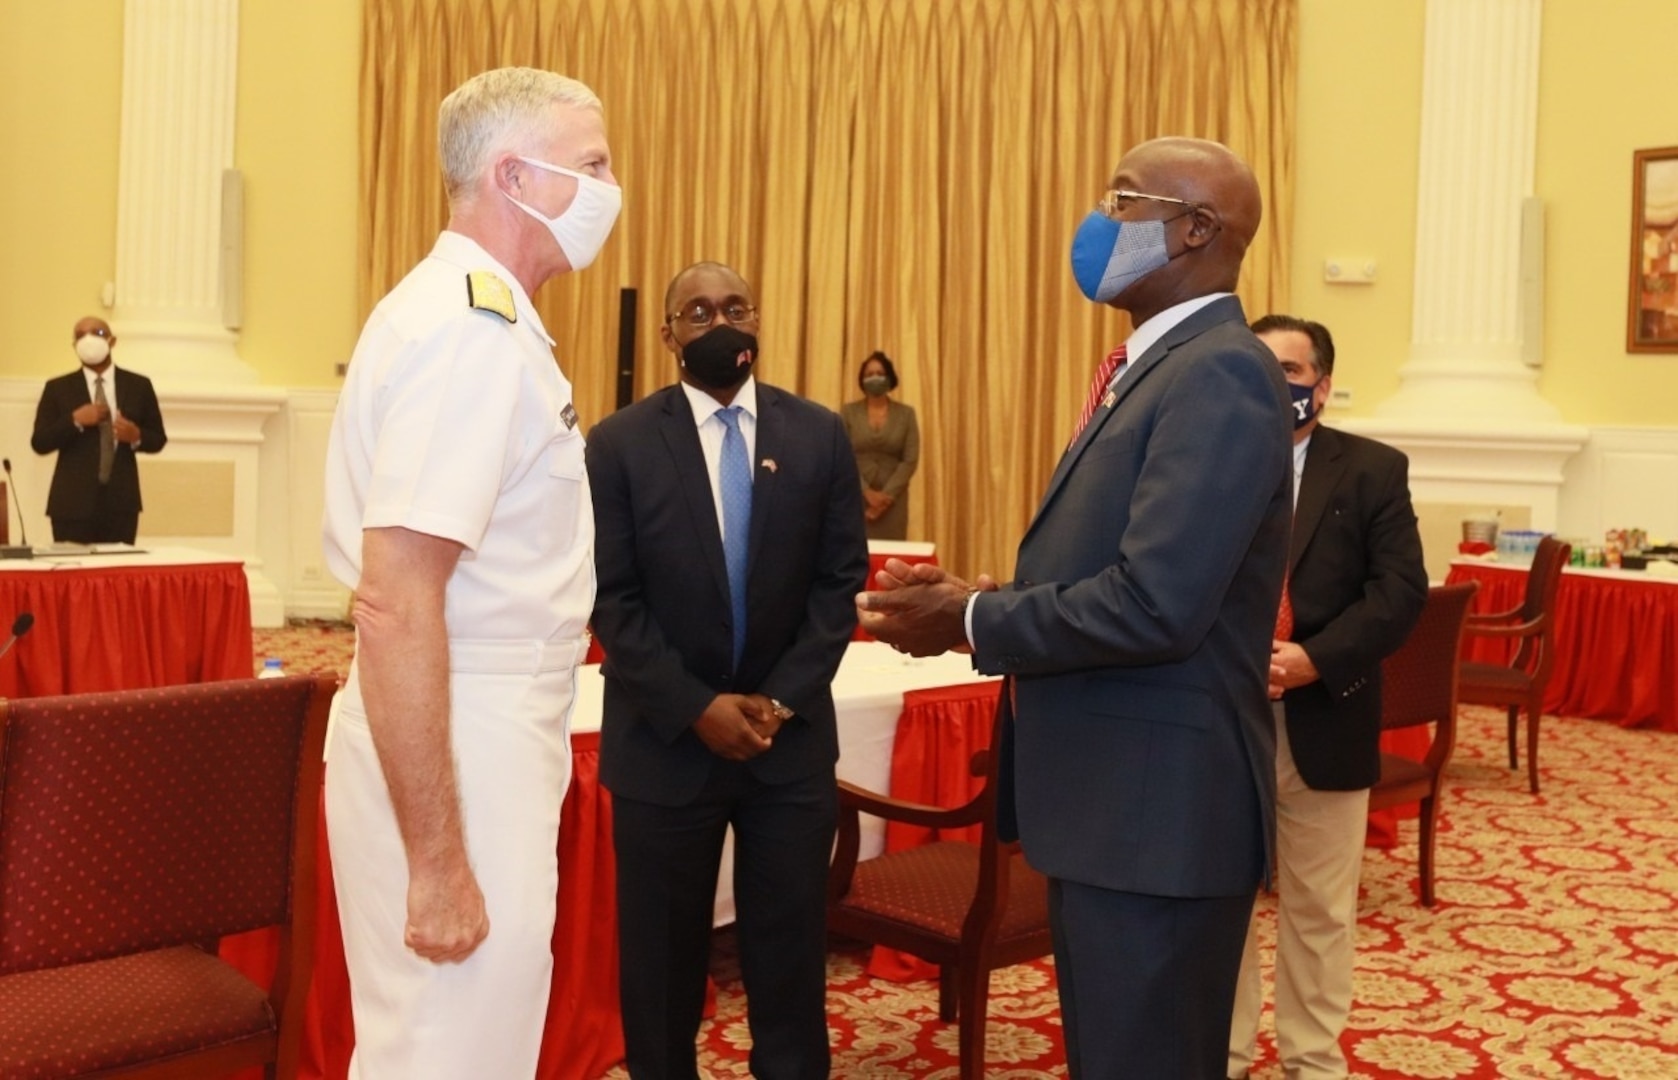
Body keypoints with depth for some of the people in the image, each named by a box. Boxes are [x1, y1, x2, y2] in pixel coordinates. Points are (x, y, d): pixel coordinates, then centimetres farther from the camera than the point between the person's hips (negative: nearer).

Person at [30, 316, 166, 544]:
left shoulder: (138, 385, 7)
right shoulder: (57, 388, 5)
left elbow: (158, 439, 10)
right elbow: (39, 443, 1)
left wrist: (136, 436, -12)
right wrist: (75, 420, -14)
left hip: (121, 502, 1)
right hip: (73, 504, -1)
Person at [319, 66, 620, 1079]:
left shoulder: (483, 318, 12)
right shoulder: (467, 331, -18)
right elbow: (394, 604, -26)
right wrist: (438, 861, -24)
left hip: (488, 741, 10)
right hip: (453, 760, -10)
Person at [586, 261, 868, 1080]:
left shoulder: (819, 436, 3)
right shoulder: (618, 444, -2)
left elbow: (840, 581, 1)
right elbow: (612, 599, -6)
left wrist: (782, 698, -9)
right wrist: (697, 707, -14)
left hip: (791, 735, 2)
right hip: (665, 738, -1)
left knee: (791, 947, 9)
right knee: (662, 952, 10)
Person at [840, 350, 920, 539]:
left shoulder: (906, 414, 5)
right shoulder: (848, 412, 4)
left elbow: (910, 460, -1)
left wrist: (887, 495, -10)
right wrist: (867, 492, -12)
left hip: (892, 499, 0)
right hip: (855, 498, 0)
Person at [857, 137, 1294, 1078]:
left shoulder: (1221, 374, -18)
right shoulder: (1159, 367, 14)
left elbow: (1152, 605, -27)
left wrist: (972, 622, -14)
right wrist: (972, 603, 0)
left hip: (1158, 808, -10)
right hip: (1117, 797, 10)